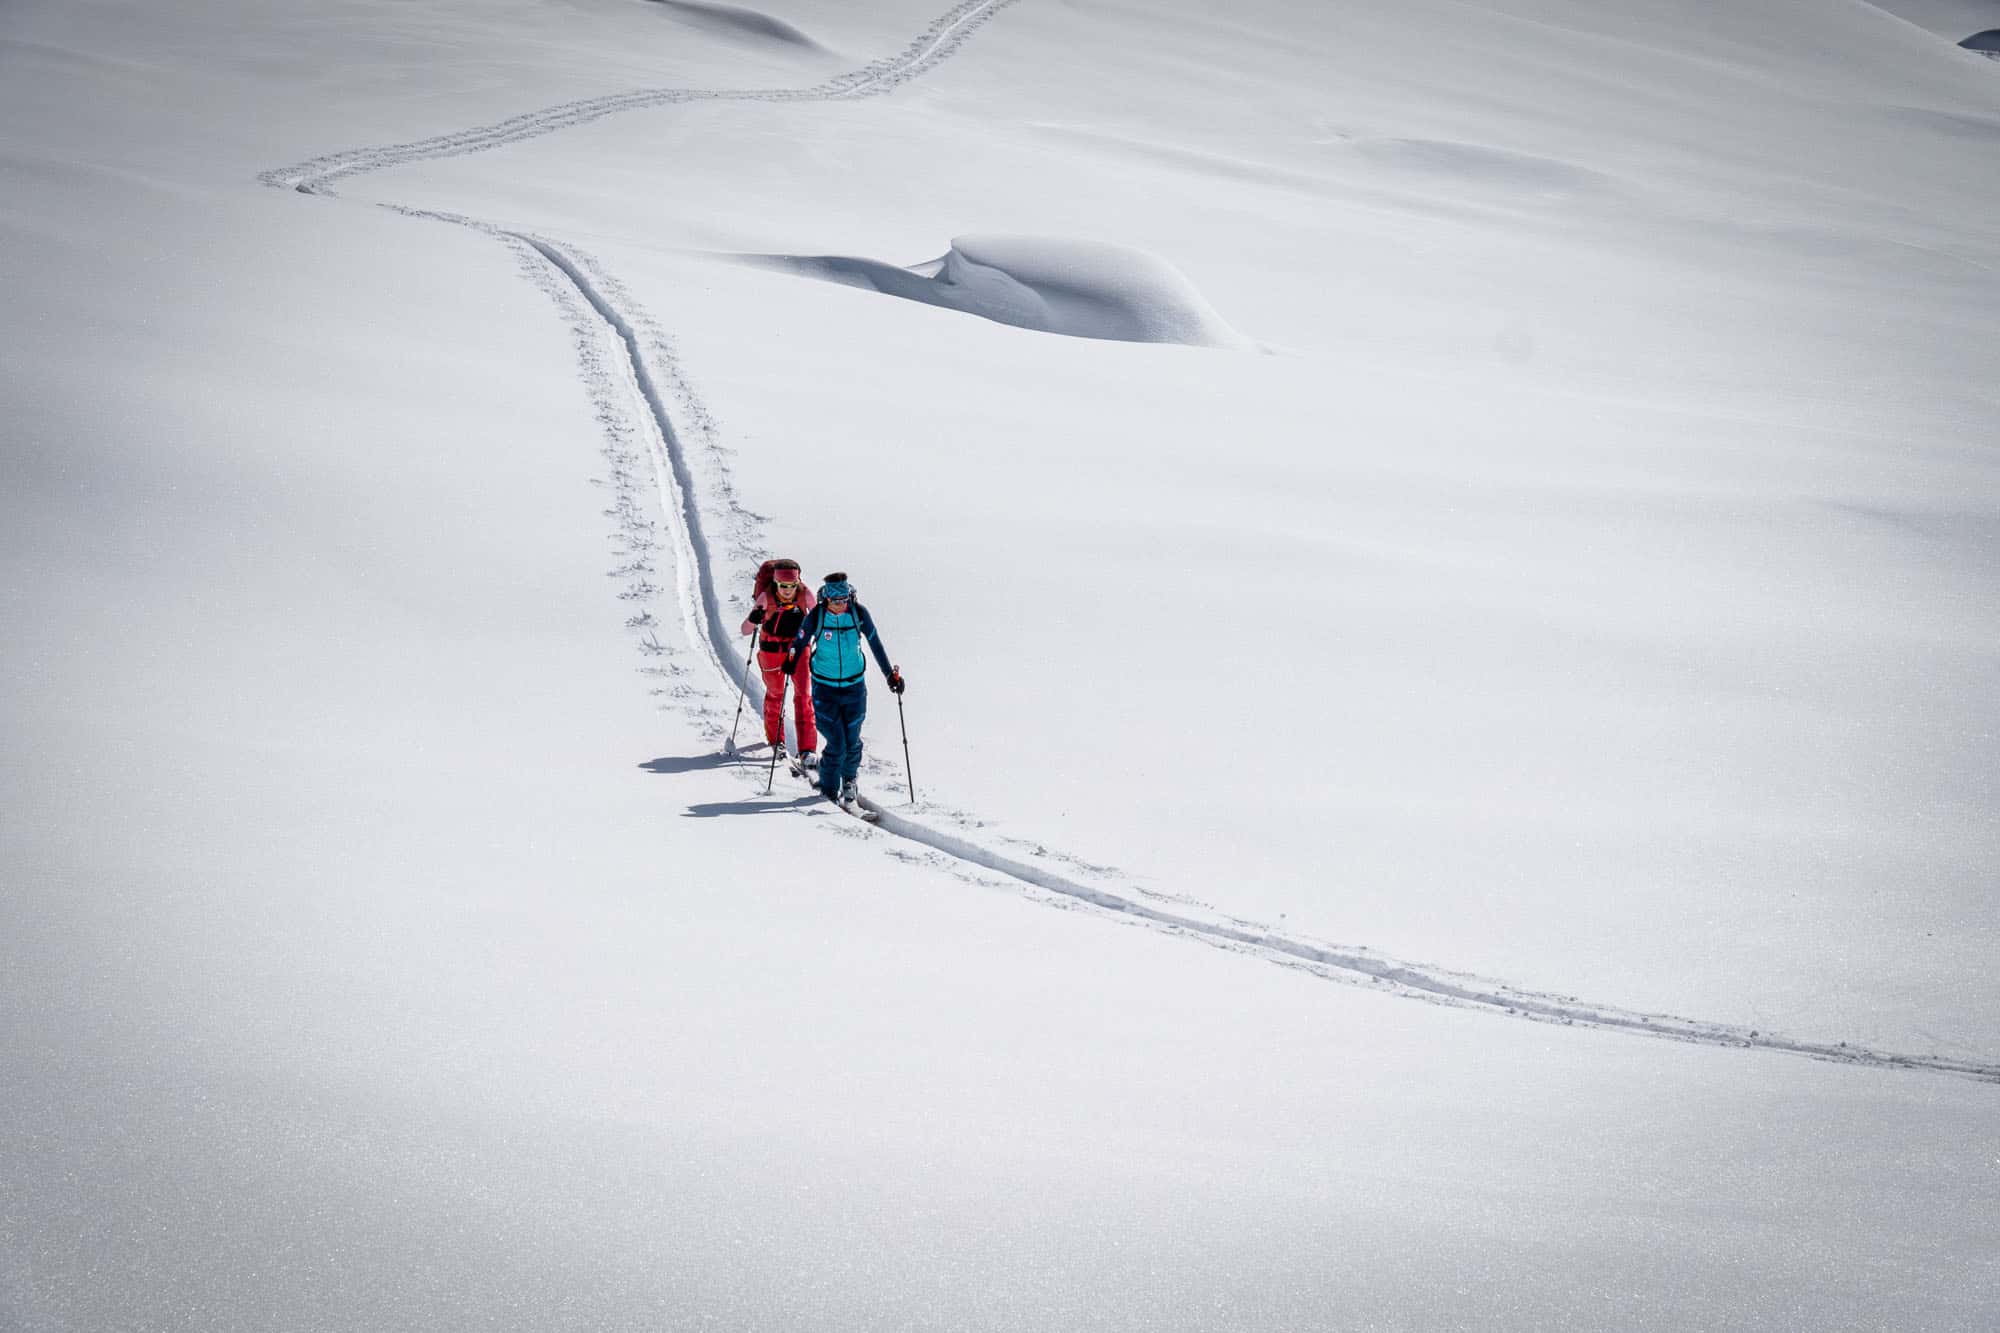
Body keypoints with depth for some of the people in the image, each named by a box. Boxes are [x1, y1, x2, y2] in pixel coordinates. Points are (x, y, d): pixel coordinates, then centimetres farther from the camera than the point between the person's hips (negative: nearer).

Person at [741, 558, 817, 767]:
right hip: (772, 650, -1)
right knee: (775, 694, 17)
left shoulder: (805, 594, -18)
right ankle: (775, 740, 40)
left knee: (804, 696, -9)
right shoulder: (766, 597, -22)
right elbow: (745, 630, -20)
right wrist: (754, 619, -40)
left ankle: (807, 750, -11)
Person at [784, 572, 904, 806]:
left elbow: (875, 644, 0)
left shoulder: (859, 613, -9)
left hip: (854, 686, 2)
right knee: (836, 744, -8)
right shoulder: (816, 616, -13)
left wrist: (890, 673, 0)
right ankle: (829, 790, 14)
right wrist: (791, 662, -13)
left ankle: (849, 780, 34)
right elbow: (800, 640, 0)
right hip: (825, 687, -2)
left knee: (852, 742, 4)